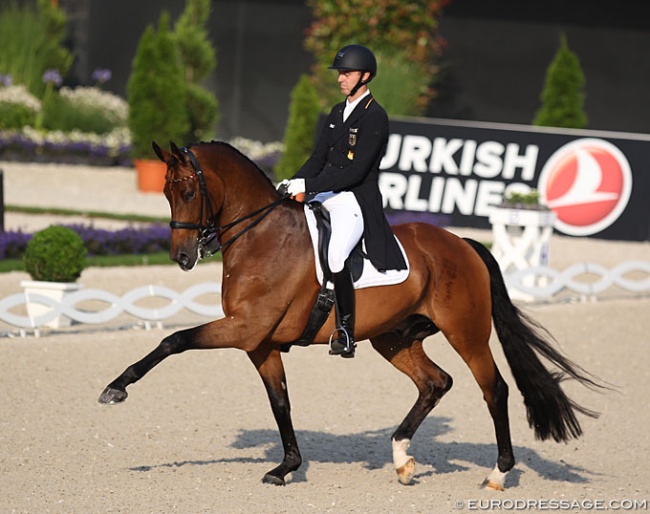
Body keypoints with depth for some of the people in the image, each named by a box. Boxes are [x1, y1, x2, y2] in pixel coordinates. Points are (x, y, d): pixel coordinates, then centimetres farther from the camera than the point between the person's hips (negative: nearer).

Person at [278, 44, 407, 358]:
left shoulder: (375, 117, -11)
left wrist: (308, 186, -22)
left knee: (335, 255, -30)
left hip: (357, 202, -9)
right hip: (326, 196, 9)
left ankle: (346, 332, -17)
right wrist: (293, 184, -2)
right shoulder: (337, 113, 16)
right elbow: (318, 159, 16)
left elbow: (355, 172, -19)